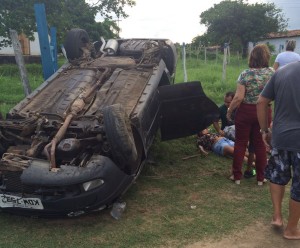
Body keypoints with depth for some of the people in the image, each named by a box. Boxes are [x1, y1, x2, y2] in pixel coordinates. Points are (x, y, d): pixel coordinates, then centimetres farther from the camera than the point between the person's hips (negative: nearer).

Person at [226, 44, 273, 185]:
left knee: (240, 143, 9)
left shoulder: (245, 74, -12)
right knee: (260, 144, 12)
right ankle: (260, 178, 21)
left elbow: (238, 97, -15)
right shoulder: (272, 73, -2)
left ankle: (237, 176, 17)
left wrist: (229, 111, -3)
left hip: (245, 111, -2)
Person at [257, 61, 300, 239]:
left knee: (278, 175, 27)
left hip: (279, 136, 4)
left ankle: (277, 216, 29)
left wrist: (265, 130, 13)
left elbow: (262, 102, 6)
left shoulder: (282, 71, 4)